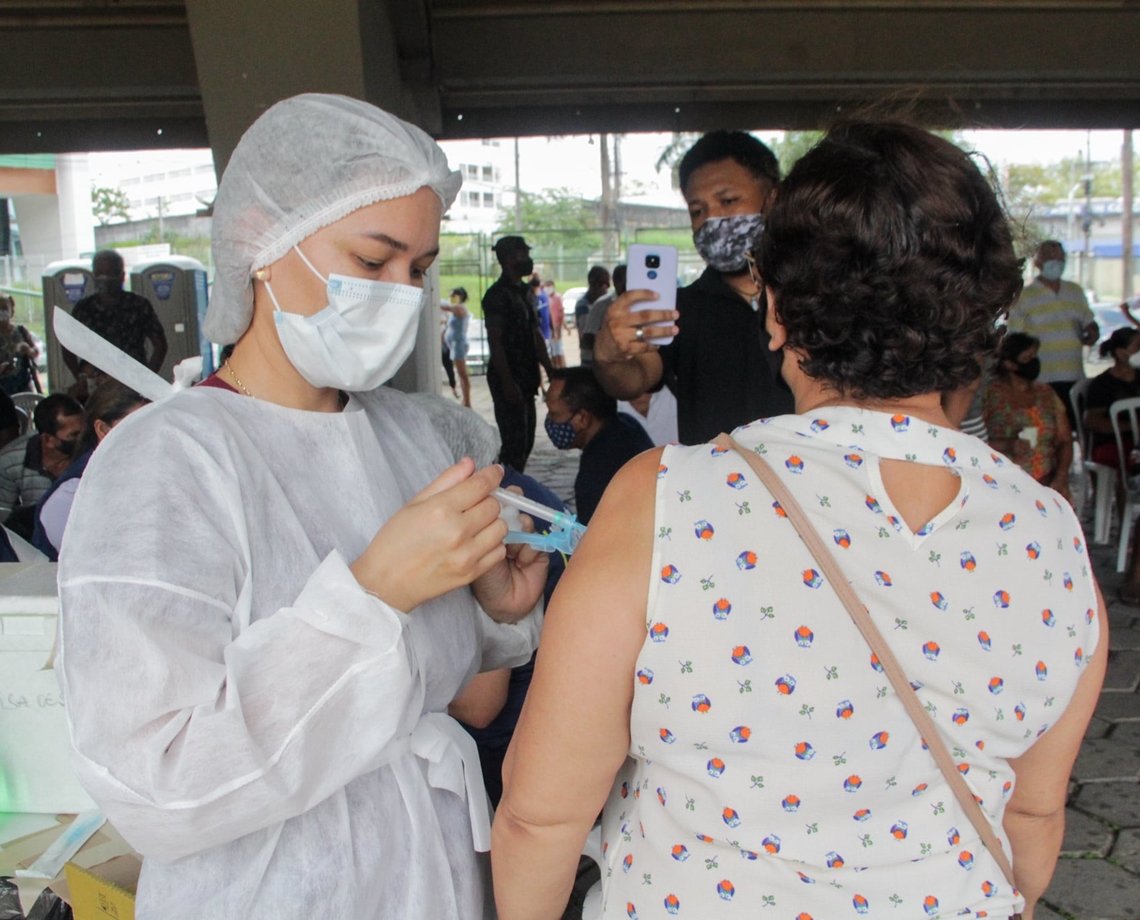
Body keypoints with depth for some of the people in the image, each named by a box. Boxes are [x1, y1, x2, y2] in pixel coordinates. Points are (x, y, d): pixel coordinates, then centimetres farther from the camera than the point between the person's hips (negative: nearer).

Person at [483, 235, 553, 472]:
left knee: (525, 441, 13)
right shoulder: (497, 295, -12)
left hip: (526, 378, 9)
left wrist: (551, 371, 12)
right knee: (514, 442, -8)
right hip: (508, 380, -9)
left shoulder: (525, 292, 16)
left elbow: (535, 335, 18)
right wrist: (508, 383, -21)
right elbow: (495, 342, -17)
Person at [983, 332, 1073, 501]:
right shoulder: (991, 394, -2)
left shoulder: (1046, 394, 14)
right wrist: (1006, 446, -23)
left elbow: (1065, 440, 12)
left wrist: (1061, 477, -3)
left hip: (1047, 485, 4)